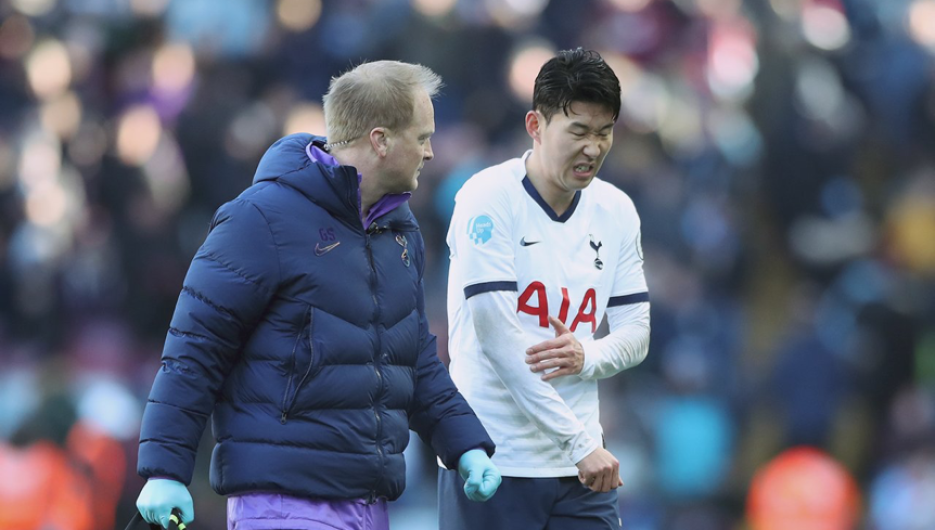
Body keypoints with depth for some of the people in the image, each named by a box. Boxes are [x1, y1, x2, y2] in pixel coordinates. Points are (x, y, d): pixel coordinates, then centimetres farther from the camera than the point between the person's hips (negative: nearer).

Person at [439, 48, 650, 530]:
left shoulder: (616, 211, 8)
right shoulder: (488, 199, -10)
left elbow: (636, 332, 11)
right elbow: (498, 336, -16)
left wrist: (587, 357, -15)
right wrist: (579, 443, -18)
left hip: (581, 470, 5)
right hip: (491, 463, -5)